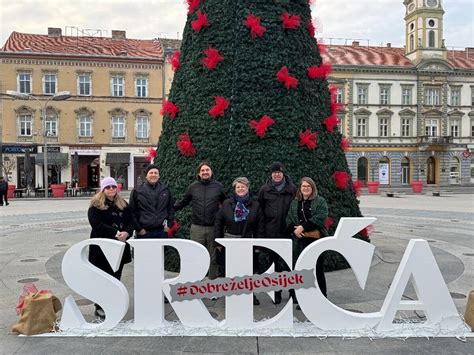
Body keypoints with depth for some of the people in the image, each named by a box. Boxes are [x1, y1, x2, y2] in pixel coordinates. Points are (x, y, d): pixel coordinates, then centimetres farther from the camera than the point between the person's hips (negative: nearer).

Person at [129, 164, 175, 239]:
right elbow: (132, 212, 1)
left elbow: (171, 209, 14)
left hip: (162, 231, 3)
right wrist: (138, 229, -4)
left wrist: (169, 225, 6)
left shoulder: (165, 190, 10)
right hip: (144, 232, -2)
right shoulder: (137, 191, 0)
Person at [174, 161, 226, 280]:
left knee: (213, 257, 9)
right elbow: (183, 203, 11)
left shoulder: (218, 186, 3)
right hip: (197, 227, 0)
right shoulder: (193, 187, 5)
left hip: (213, 227, 0)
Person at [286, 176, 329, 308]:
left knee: (318, 270, 1)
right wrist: (294, 229, -11)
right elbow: (289, 219, 10)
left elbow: (320, 218, -11)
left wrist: (303, 227, -15)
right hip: (300, 241, 3)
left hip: (316, 240, -3)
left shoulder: (320, 201, 3)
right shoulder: (294, 203, 16)